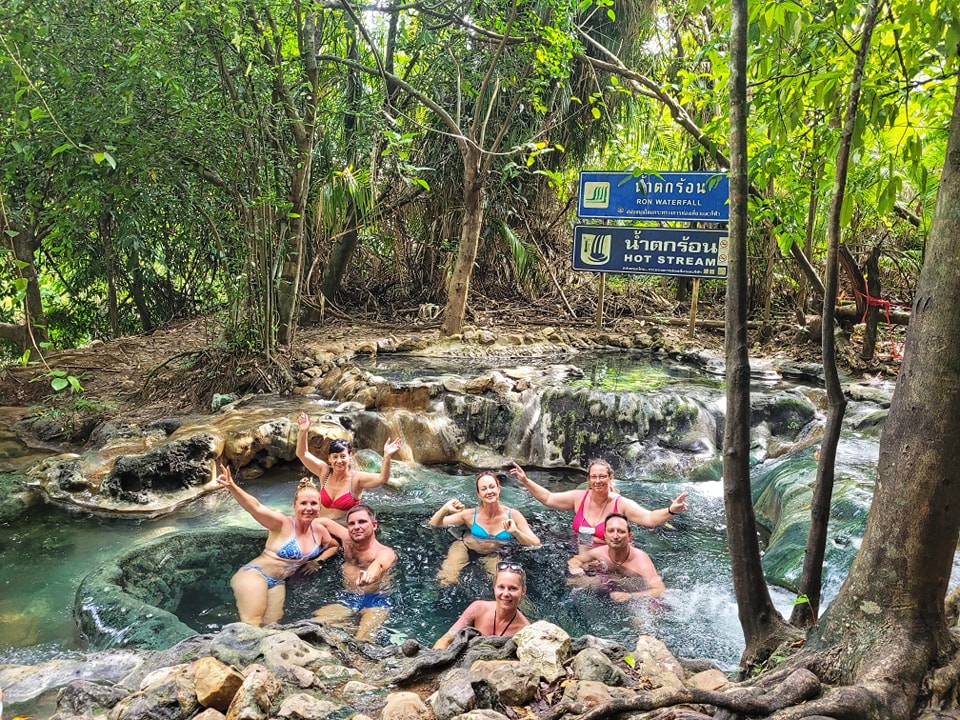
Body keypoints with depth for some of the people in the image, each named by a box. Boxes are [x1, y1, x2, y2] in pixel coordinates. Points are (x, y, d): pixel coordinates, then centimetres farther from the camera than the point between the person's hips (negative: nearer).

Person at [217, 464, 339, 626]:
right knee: (252, 625, -25)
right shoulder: (283, 524, -16)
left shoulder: (319, 529, 2)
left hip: (278, 583, 7)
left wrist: (318, 561, 5)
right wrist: (232, 487, -50)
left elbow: (334, 545, 24)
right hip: (254, 575, -7)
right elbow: (256, 507, -34)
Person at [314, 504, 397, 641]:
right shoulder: (348, 539, 7)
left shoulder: (385, 552, -12)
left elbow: (379, 564, -39)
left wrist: (370, 575, -63)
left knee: (361, 642, -32)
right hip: (348, 599, 6)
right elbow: (325, 521, 22)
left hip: (377, 600, -6)